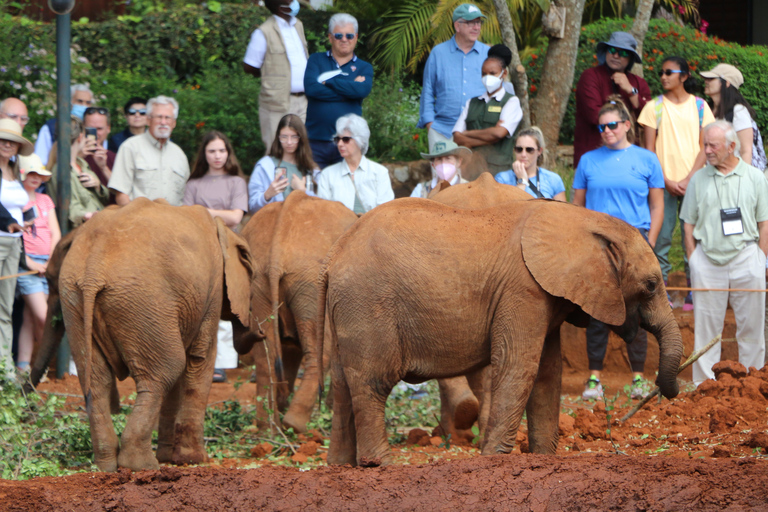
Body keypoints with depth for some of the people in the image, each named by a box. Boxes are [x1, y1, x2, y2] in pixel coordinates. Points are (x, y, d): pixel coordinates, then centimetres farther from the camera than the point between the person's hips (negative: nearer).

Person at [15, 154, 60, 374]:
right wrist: (29, 262, -12)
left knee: (30, 318, 3)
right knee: (43, 316, -15)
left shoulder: (45, 201, 19)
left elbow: (56, 233, 15)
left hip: (48, 264, 5)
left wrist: (51, 262, 0)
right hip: (25, 261, -5)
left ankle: (23, 365, 5)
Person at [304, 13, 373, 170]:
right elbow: (311, 88, -9)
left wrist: (328, 82, -7)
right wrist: (350, 89, -7)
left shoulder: (364, 68, 12)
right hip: (316, 141, 0)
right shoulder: (316, 60, 11)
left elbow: (363, 90, -10)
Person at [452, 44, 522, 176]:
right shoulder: (472, 103, 21)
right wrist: (487, 139, -4)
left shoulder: (511, 102, 9)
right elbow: (457, 138, 10)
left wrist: (468, 133, 5)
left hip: (497, 167, -3)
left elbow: (499, 133, -7)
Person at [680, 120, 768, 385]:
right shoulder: (698, 179, 7)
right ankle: (704, 383, 7)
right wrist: (694, 261, 1)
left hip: (746, 257, 0)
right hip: (708, 261, 0)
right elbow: (688, 225, 9)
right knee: (706, 325, 2)